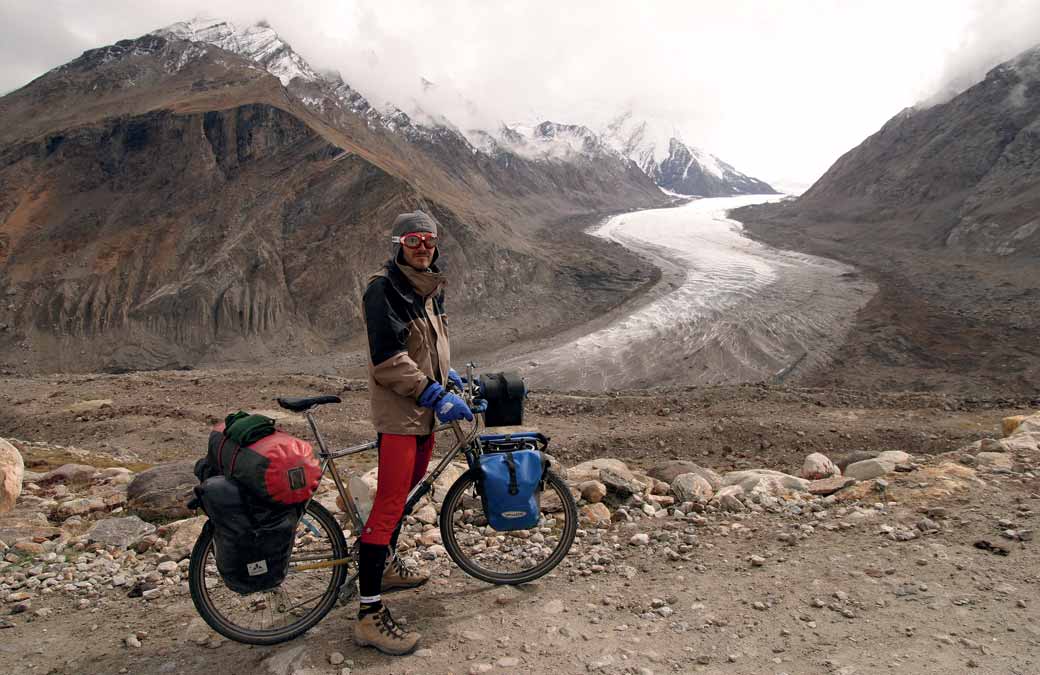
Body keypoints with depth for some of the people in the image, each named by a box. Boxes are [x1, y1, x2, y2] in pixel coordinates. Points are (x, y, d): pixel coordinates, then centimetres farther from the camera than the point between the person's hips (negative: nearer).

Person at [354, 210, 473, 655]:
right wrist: (436, 394, -23)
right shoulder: (383, 289, -14)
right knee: (389, 505, -9)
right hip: (398, 411, -9)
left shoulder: (430, 288, 14)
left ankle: (385, 567, 41)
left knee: (408, 488, 21)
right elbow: (389, 359, -22)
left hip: (426, 409, 9)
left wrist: (447, 375, 16)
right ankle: (370, 615, -3)